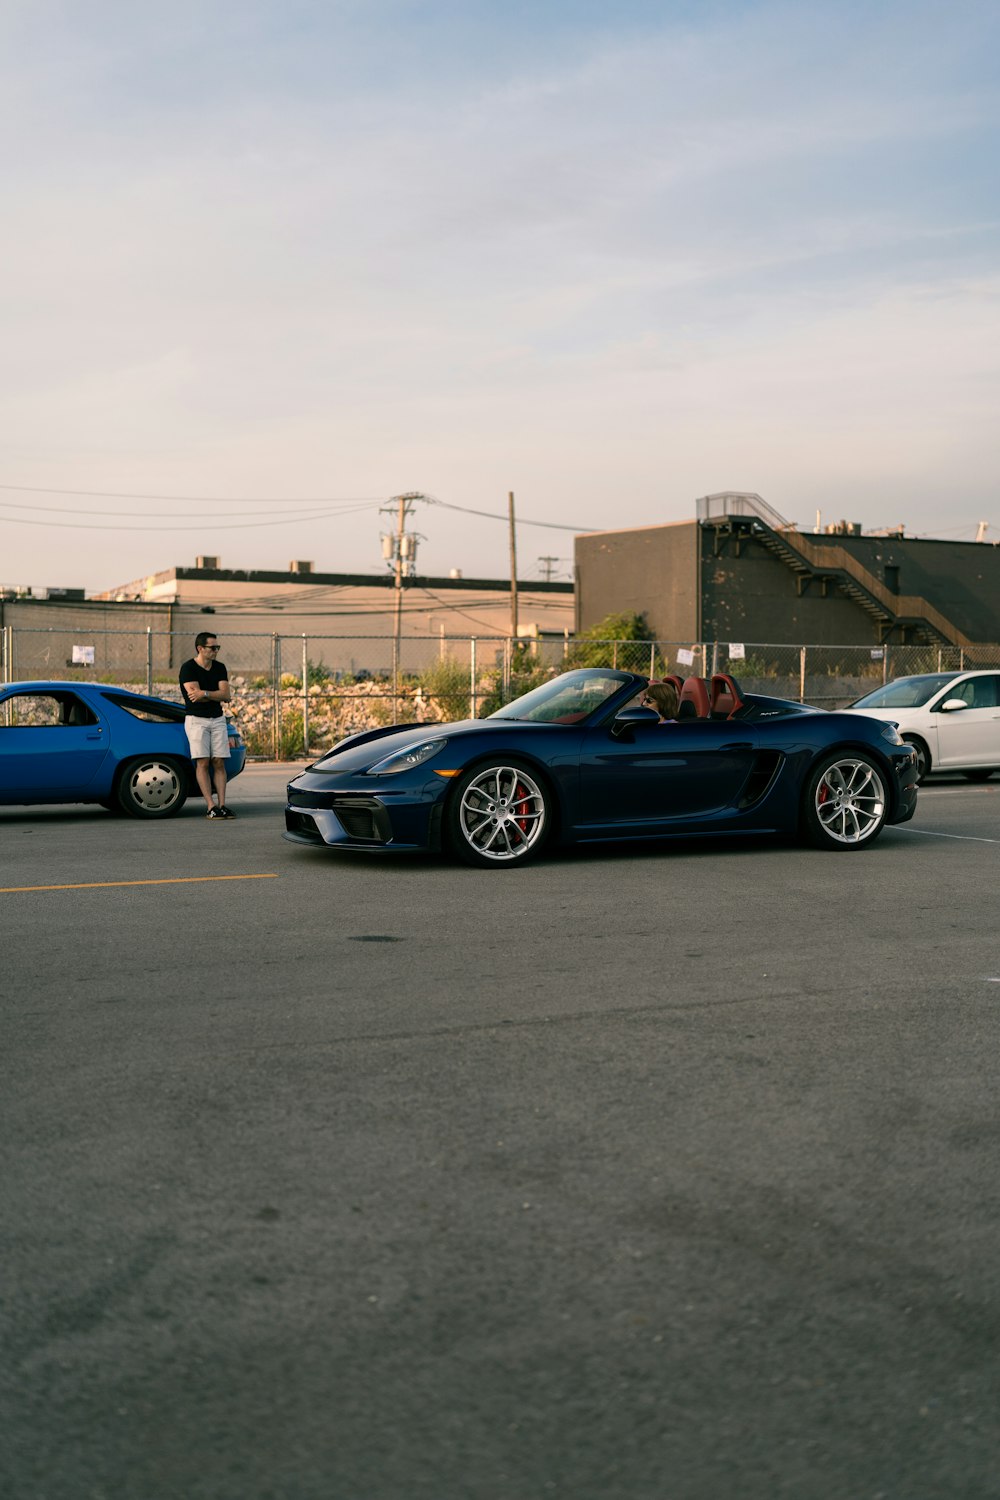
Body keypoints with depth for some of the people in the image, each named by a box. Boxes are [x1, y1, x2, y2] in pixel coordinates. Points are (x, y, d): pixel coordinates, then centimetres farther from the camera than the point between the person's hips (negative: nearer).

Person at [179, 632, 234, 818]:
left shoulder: (220, 668, 7)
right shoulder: (188, 668, -8)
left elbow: (226, 696, -4)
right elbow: (195, 694, -18)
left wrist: (205, 694, -17)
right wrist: (216, 695, -9)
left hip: (218, 719, 5)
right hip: (196, 719, -5)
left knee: (219, 763, -1)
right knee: (202, 763, -10)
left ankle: (222, 804, -2)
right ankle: (210, 806, -13)